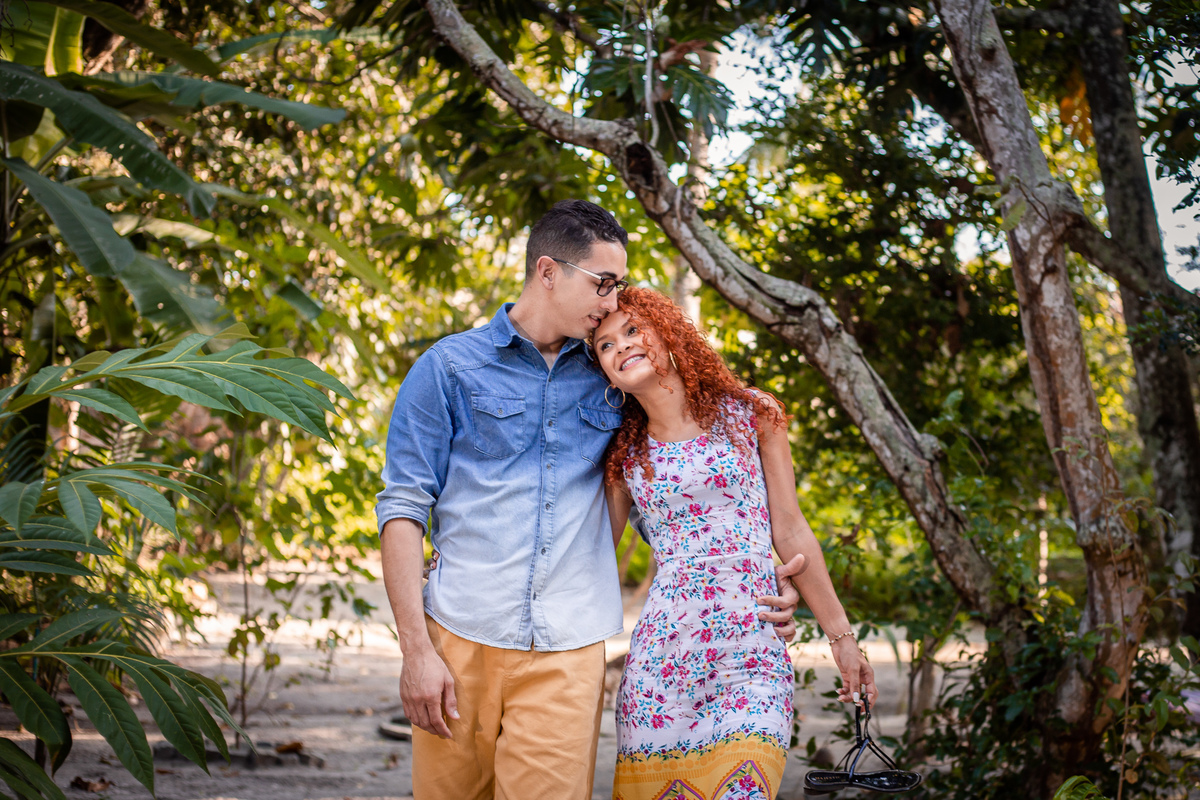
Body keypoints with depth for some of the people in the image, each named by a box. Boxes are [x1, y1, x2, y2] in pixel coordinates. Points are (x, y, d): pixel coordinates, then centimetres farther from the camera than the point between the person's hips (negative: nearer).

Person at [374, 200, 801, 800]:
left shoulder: (608, 385, 14)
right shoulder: (450, 369, 4)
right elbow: (403, 509, 0)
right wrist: (415, 649, -8)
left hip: (568, 657, 2)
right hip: (460, 640, -2)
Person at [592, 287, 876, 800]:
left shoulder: (749, 415, 7)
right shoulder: (625, 455, 11)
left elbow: (790, 533, 9)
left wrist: (842, 636, 8)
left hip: (751, 655, -2)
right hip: (660, 653, 2)